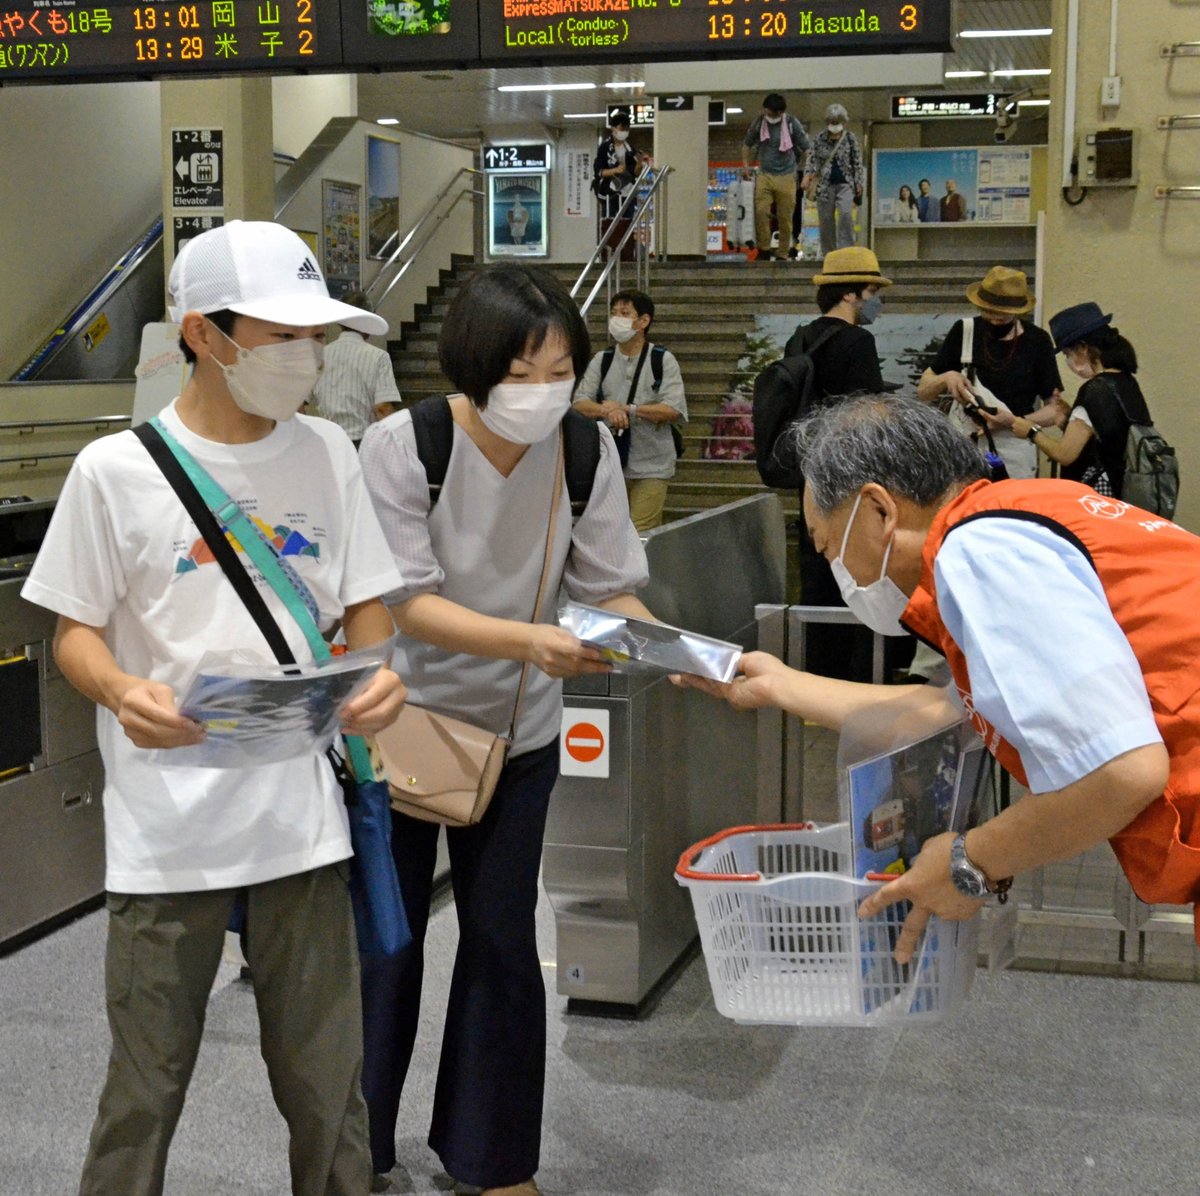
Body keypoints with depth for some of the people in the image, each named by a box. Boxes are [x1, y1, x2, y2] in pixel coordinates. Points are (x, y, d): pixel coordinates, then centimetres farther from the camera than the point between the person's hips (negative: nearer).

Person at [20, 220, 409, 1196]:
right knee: (147, 1082, 7)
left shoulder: (326, 455, 5)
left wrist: (381, 673, -12)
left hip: (301, 814, 3)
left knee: (326, 1077, 10)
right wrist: (124, 693, -21)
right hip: (166, 827, -2)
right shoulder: (117, 470, -5)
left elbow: (364, 603, 10)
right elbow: (76, 631, 1)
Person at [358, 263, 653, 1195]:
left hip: (517, 732, 2)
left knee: (503, 941, 9)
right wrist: (529, 641, -40)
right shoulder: (402, 447, -22)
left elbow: (611, 588, -9)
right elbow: (407, 603, -25)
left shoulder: (586, 448, -12)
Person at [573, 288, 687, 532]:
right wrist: (608, 411, -23)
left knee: (642, 534, -8)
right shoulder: (601, 360, 7)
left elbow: (674, 410, -11)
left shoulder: (663, 360, -1)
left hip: (650, 466, -3)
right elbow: (580, 403, -2)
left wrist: (626, 408, -17)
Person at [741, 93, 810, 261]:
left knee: (785, 217, 0)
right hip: (764, 175, 2)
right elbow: (747, 144, 18)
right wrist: (746, 165, 10)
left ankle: (783, 254, 9)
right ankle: (764, 251, -3)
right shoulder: (758, 122, 3)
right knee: (761, 211, -12)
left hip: (786, 176, -2)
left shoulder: (792, 124, -3)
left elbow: (806, 149, 3)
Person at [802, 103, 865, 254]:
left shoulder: (851, 139, 1)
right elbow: (812, 158, -2)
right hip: (825, 184, 1)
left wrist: (859, 183, 0)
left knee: (845, 214, -20)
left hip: (845, 184, -1)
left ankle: (845, 249, -14)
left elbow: (858, 163, 4)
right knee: (826, 219, 3)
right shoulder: (819, 138, 2)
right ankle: (828, 253, 14)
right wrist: (807, 175, -18)